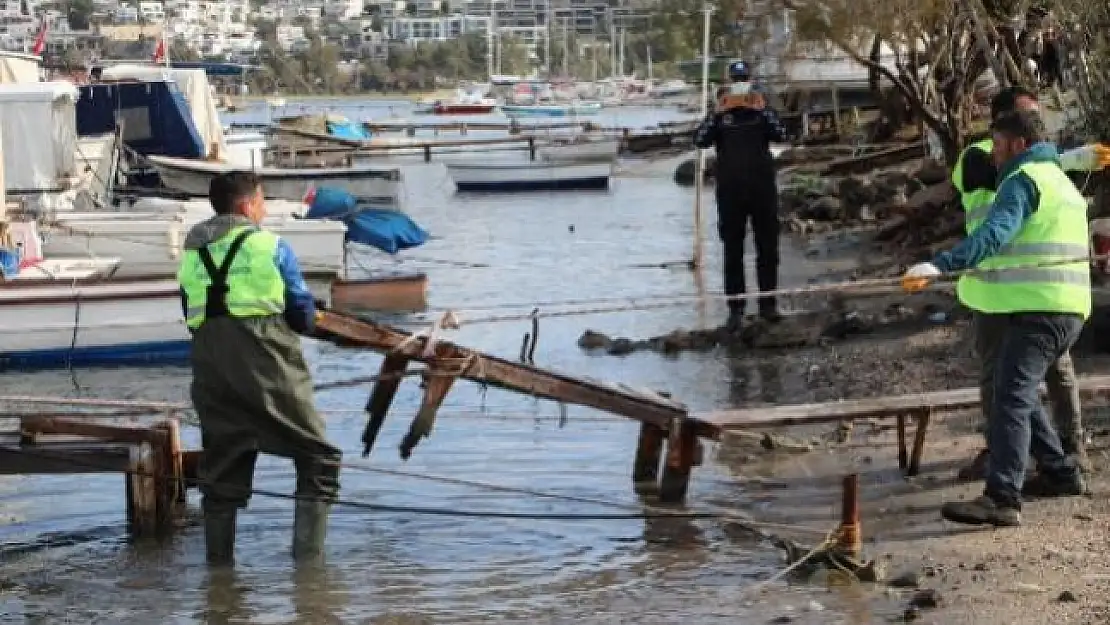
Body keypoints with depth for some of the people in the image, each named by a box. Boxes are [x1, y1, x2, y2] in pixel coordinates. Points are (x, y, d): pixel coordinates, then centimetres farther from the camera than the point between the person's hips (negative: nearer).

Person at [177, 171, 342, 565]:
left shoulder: (191, 254, 15)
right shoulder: (269, 246, 2)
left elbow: (191, 316, 14)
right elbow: (304, 316, 4)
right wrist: (298, 322, 24)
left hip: (209, 369, 5)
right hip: (266, 363, -5)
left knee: (221, 471, 14)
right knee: (318, 458, 4)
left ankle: (219, 567, 16)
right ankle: (307, 559, -5)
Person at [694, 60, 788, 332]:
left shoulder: (763, 110, 7)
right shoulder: (719, 114, 6)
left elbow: (781, 135, -10)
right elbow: (700, 140, -10)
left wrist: (762, 111, -15)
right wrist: (717, 113, -16)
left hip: (763, 187, 1)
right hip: (730, 190, -1)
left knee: (767, 247, 6)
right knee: (733, 250, 2)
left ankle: (768, 303, 16)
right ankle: (735, 308, 5)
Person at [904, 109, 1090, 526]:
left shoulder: (1024, 179, -8)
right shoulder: (1059, 179, 24)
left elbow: (994, 233, -25)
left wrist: (941, 265, -36)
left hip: (1036, 309, -10)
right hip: (1067, 308, 10)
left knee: (1010, 397, -17)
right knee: (1018, 393, 22)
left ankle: (1002, 499, -26)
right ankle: (1059, 473, 29)